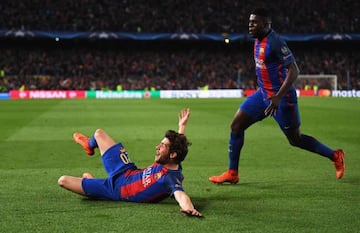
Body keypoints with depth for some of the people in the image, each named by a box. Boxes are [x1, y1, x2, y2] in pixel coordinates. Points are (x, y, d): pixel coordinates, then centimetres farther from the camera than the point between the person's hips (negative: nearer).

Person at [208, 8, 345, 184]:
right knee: (236, 125, 2)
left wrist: (278, 97, -30)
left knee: (295, 139, 2)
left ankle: (335, 156, 21)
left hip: (281, 97, -9)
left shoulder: (275, 42, -22)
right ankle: (232, 173, 9)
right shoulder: (258, 40, 6)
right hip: (264, 94, 9)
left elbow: (294, 71, -25)